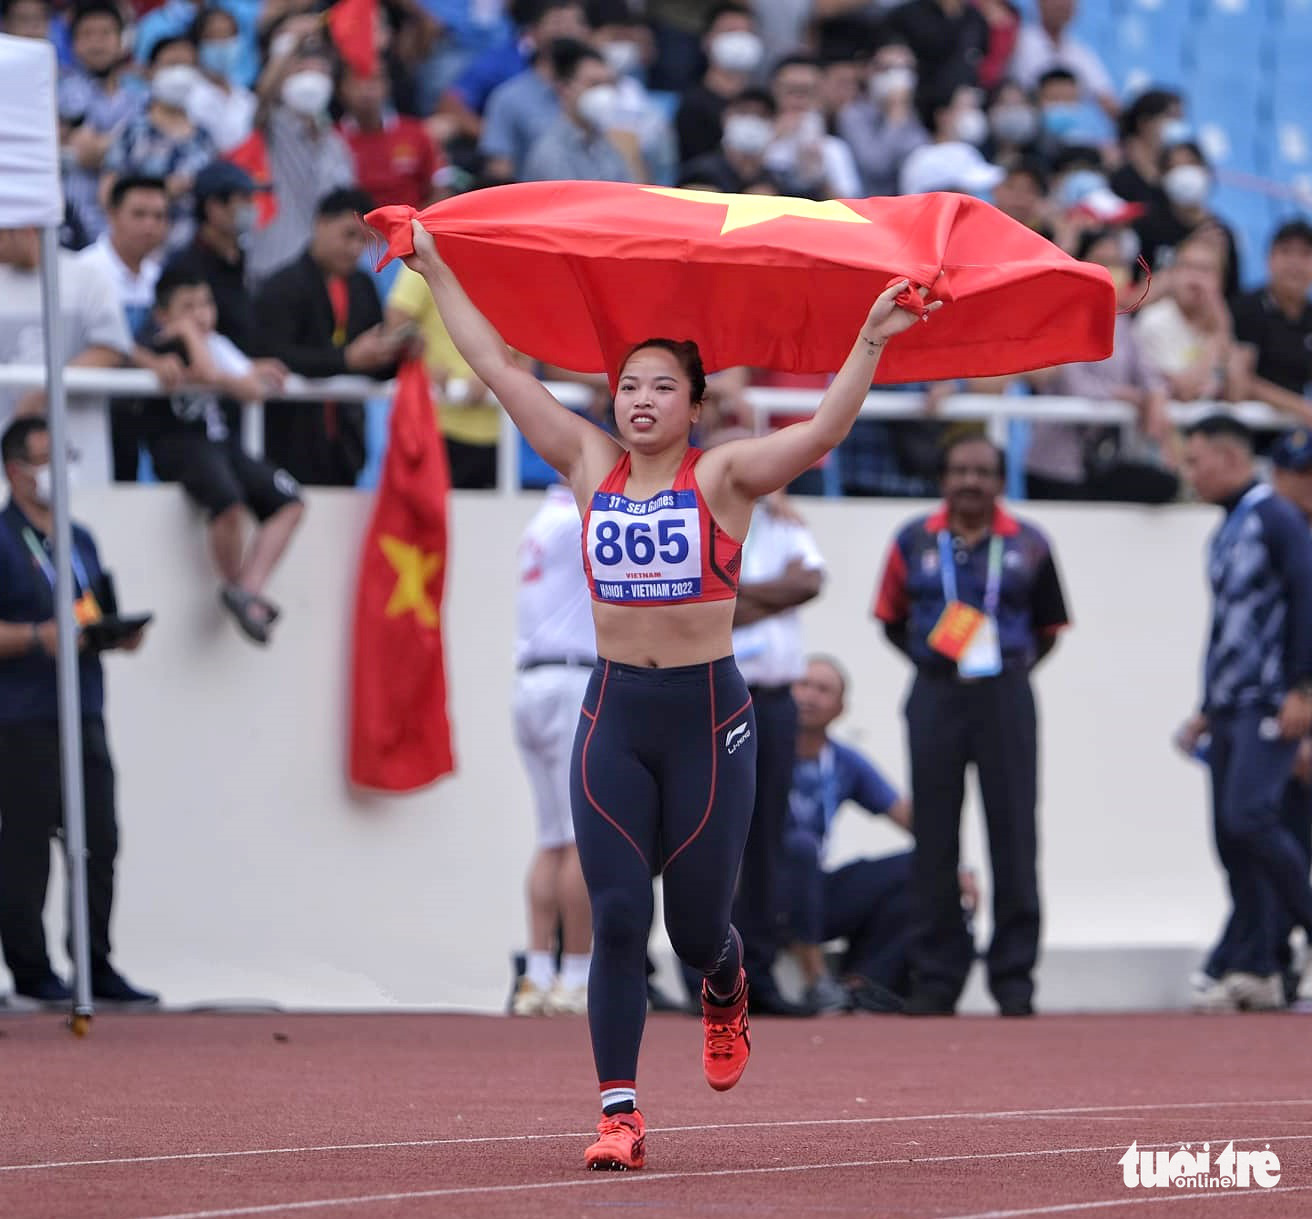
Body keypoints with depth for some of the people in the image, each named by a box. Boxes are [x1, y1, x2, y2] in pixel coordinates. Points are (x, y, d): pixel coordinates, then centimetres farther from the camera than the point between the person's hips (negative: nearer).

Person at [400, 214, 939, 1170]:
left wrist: (870, 342, -28)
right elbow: (500, 369, 8)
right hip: (614, 717, 2)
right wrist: (436, 273, 9)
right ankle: (620, 1113, -3)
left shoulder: (722, 476, -4)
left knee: (696, 924, 6)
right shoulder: (590, 467, 5)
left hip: (708, 716, -2)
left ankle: (726, 992, 44)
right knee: (617, 918, -6)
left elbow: (826, 429, -17)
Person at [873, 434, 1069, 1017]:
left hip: (1005, 698, -1)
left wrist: (1011, 664, 2)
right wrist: (932, 657, 2)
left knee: (1012, 833, -2)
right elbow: (893, 619, 14)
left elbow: (1047, 625, 14)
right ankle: (936, 975, 9)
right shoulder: (914, 541, 7)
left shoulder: (1028, 546, 6)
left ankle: (1014, 975, 4)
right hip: (935, 699, 1)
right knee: (935, 838, 2)